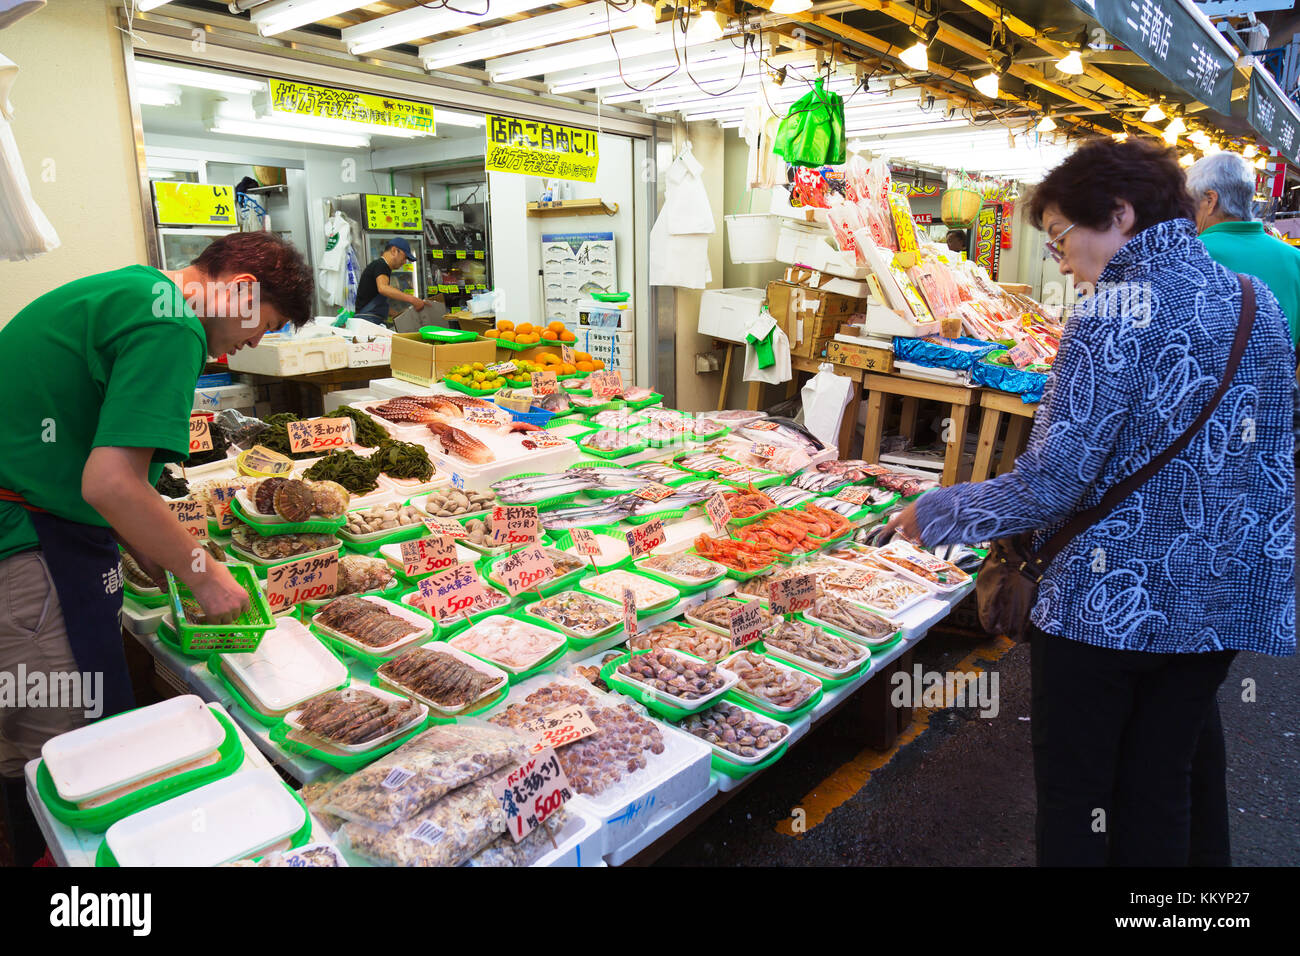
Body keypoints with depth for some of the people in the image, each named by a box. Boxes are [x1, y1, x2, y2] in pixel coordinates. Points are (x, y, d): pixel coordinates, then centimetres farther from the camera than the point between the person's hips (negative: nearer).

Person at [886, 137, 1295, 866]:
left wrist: (935, 513, -8)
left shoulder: (1114, 318, -18)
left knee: (1073, 802, 12)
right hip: (1225, 606, 7)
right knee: (1160, 793, 20)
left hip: (1109, 606, -7)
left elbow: (1047, 488, -21)